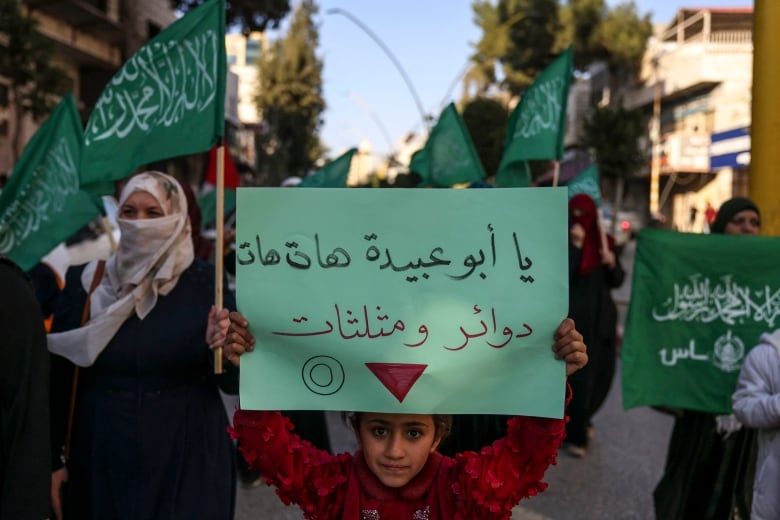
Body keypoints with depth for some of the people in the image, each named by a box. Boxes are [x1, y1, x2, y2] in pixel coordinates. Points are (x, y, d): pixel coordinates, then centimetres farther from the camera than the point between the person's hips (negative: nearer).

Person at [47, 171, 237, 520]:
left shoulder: (205, 283, -6)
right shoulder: (84, 282, -1)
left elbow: (234, 383, -6)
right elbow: (59, 376, 2)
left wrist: (221, 349, -26)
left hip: (188, 459, -1)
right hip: (102, 458, 1)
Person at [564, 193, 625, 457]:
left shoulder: (604, 241, 8)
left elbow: (617, 281, 10)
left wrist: (612, 264, -10)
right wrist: (575, 245, -21)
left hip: (600, 317, 5)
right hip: (573, 318, -5)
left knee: (602, 372, 12)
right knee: (577, 375, -6)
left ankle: (580, 420, 36)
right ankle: (574, 434, 5)